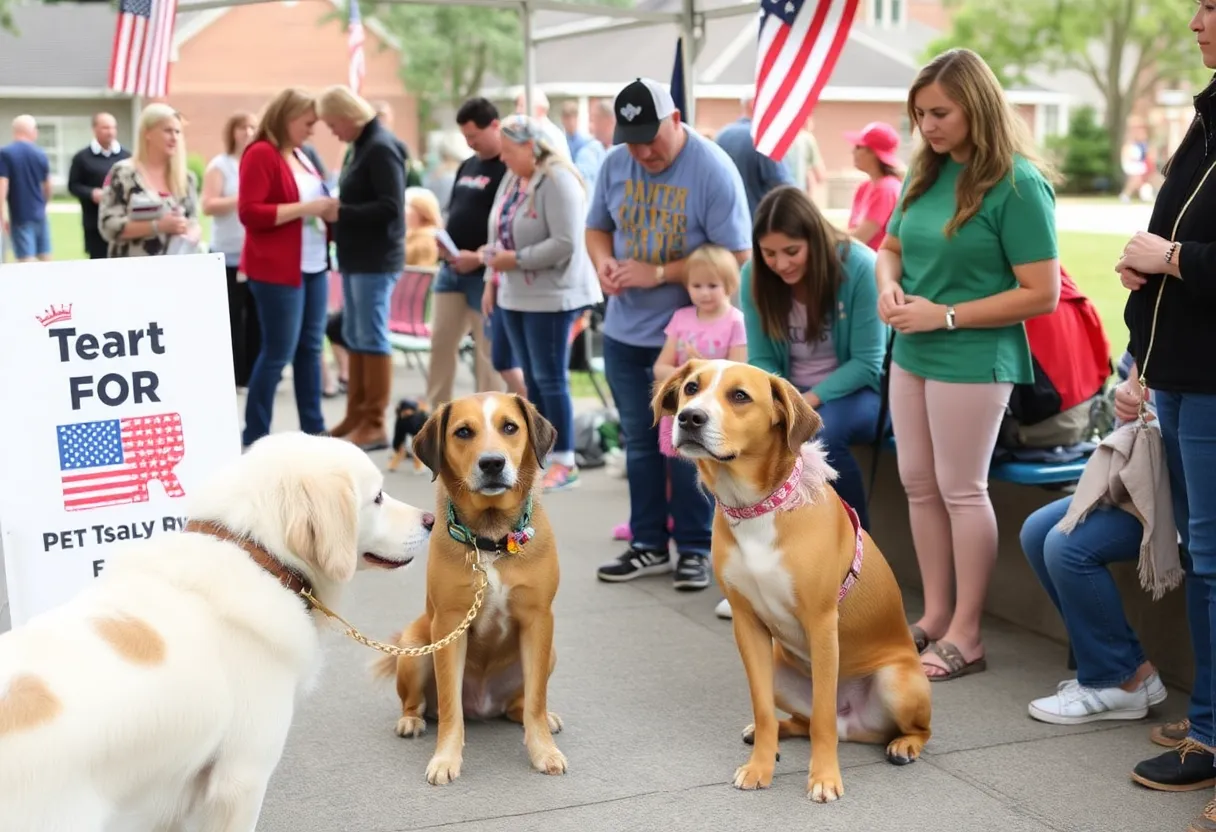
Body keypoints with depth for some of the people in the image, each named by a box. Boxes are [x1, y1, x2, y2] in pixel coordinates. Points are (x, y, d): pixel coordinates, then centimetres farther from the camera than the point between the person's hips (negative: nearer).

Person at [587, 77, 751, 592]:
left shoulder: (713, 170, -16)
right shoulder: (615, 163, 0)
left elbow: (734, 255, -19)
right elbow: (597, 227, 12)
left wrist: (658, 273, -22)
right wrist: (604, 262, -10)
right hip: (625, 331, 5)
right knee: (639, 443, 13)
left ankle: (695, 548, 17)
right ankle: (648, 545, 24)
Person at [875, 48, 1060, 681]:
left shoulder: (1017, 184, -14)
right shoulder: (926, 173, 7)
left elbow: (1042, 294, -16)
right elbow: (892, 246, 19)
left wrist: (946, 316, -17)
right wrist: (888, 285, -5)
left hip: (972, 360, -7)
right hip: (910, 354, 7)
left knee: (962, 490, -1)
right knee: (919, 484, 11)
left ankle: (966, 635, 10)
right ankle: (935, 616, 24)